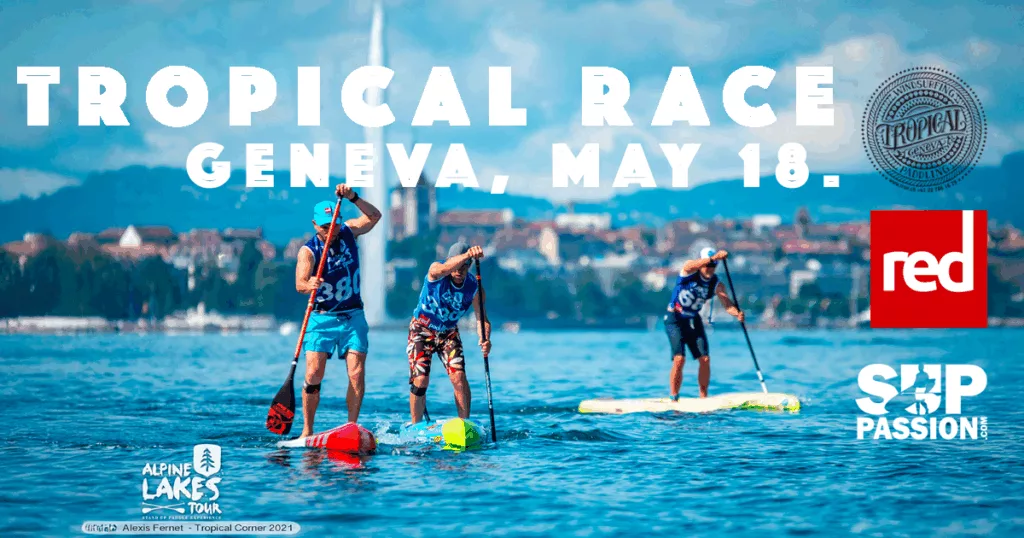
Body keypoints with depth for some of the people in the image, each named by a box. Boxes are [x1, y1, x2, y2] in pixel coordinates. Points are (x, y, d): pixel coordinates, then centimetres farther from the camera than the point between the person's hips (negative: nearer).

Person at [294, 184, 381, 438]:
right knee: (313, 374, -11)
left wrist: (353, 197, -26)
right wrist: (309, 285, -47)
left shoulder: (348, 232, 2)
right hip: (322, 318, -2)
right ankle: (307, 430, -3)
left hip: (352, 317, 2)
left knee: (356, 373, -9)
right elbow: (299, 283, -24)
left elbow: (374, 216, -12)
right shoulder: (308, 250, -9)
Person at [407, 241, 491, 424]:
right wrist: (467, 255, -69)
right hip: (422, 330, -2)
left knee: (459, 377, -15)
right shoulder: (436, 271, -24)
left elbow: (482, 319, -17)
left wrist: (485, 339, -39)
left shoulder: (474, 288, -15)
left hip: (448, 332, 2)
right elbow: (445, 268, -49)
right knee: (420, 381, -9)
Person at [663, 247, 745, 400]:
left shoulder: (716, 284, -4)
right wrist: (713, 257, -53)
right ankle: (673, 398, -8)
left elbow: (727, 304, -18)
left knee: (705, 359, -5)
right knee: (679, 359, -16)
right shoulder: (690, 270, -14)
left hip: (694, 320, 5)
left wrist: (737, 313, -41)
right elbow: (690, 266, -40)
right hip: (675, 319, -5)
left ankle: (703, 398, 7)